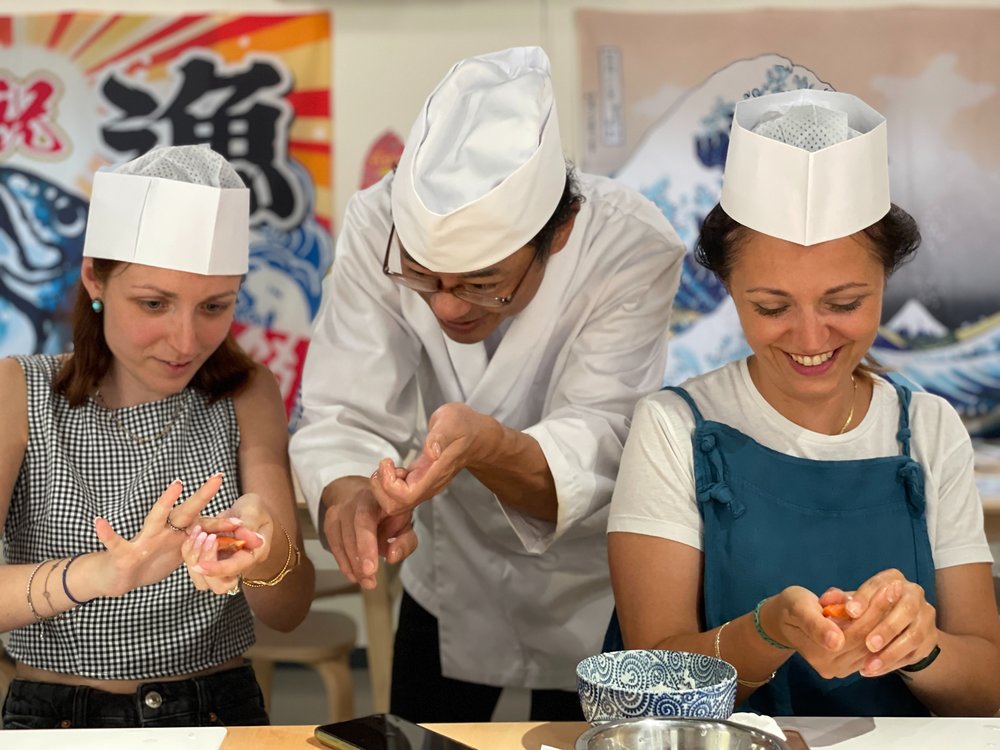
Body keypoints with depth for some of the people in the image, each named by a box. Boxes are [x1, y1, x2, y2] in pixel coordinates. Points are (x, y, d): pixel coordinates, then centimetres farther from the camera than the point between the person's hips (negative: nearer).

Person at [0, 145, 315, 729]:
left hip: (218, 712, 2)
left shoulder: (247, 396, 2)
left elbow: (290, 613, -4)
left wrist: (267, 557, -26)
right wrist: (93, 574, -34)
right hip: (56, 717, -2)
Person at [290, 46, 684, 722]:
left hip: (593, 593, -2)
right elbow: (346, 413, -25)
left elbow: (594, 448, -35)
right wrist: (350, 494, -49)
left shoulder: (633, 249, -31)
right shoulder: (378, 226, -24)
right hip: (451, 578, 2)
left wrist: (485, 445, -57)